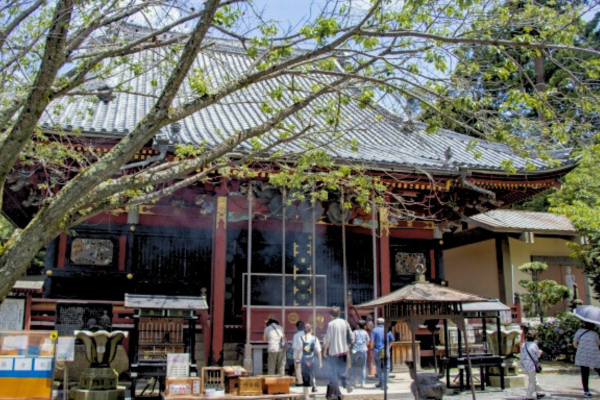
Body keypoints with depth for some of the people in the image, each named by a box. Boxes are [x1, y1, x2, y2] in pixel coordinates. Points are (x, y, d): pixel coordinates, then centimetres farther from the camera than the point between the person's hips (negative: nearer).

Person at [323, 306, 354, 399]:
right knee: (342, 369, 17)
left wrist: (325, 350, -2)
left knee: (333, 372, 5)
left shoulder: (331, 324, -11)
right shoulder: (345, 323, 3)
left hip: (334, 351, -4)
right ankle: (347, 382, -8)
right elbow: (351, 336, 6)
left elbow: (328, 339, -11)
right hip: (344, 350, 4)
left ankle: (336, 392, 6)